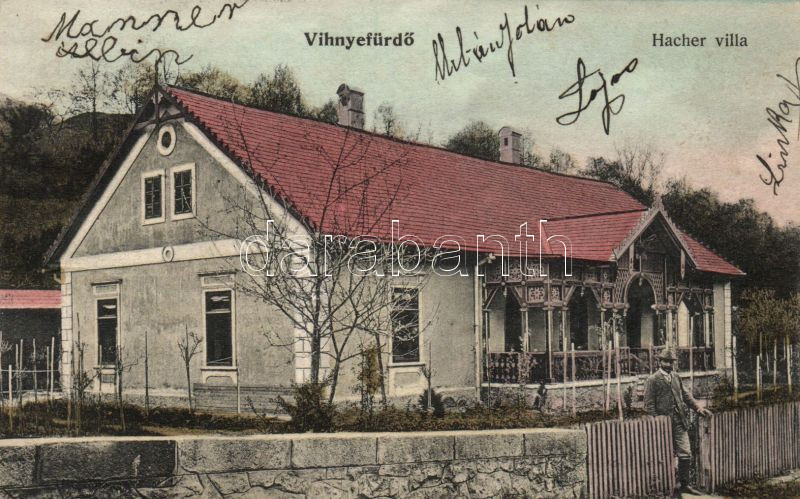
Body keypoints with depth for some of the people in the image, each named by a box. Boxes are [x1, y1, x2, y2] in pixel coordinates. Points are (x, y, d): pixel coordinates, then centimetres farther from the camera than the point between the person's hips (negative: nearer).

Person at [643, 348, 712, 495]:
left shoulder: (676, 377, 15)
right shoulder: (653, 380, -4)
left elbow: (686, 395, 18)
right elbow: (649, 404, -7)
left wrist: (698, 407, 3)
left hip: (680, 422, 5)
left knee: (685, 453, 0)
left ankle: (684, 484, 10)